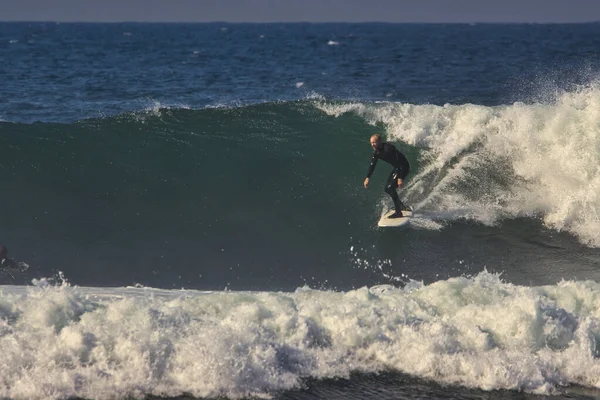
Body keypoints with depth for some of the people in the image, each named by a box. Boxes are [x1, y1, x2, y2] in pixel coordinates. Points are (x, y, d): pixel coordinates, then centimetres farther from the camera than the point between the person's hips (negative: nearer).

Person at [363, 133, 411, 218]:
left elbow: (399, 163, -32)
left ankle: (398, 212, -15)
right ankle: (401, 206, 33)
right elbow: (372, 165, 9)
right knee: (387, 188, 15)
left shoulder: (388, 149, -30)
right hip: (396, 168, 10)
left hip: (404, 167, -10)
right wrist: (367, 177, 4)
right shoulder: (376, 151, -3)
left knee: (390, 187, -19)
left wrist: (400, 178, -37)